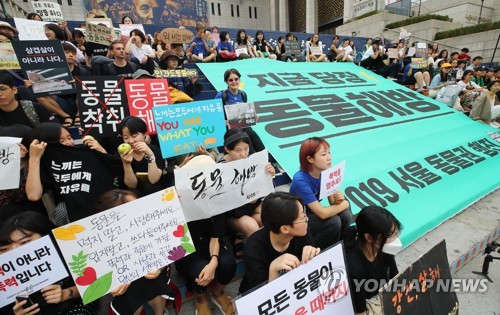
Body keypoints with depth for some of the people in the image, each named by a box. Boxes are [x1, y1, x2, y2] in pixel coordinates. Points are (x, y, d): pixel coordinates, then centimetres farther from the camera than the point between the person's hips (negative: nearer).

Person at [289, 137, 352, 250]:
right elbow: (322, 213, -32)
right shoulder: (300, 180, -31)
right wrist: (345, 204, -17)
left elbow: (332, 202, -4)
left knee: (346, 216, -16)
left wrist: (338, 200, -27)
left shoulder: (326, 172, -10)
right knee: (333, 222, -25)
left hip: (313, 214, 6)